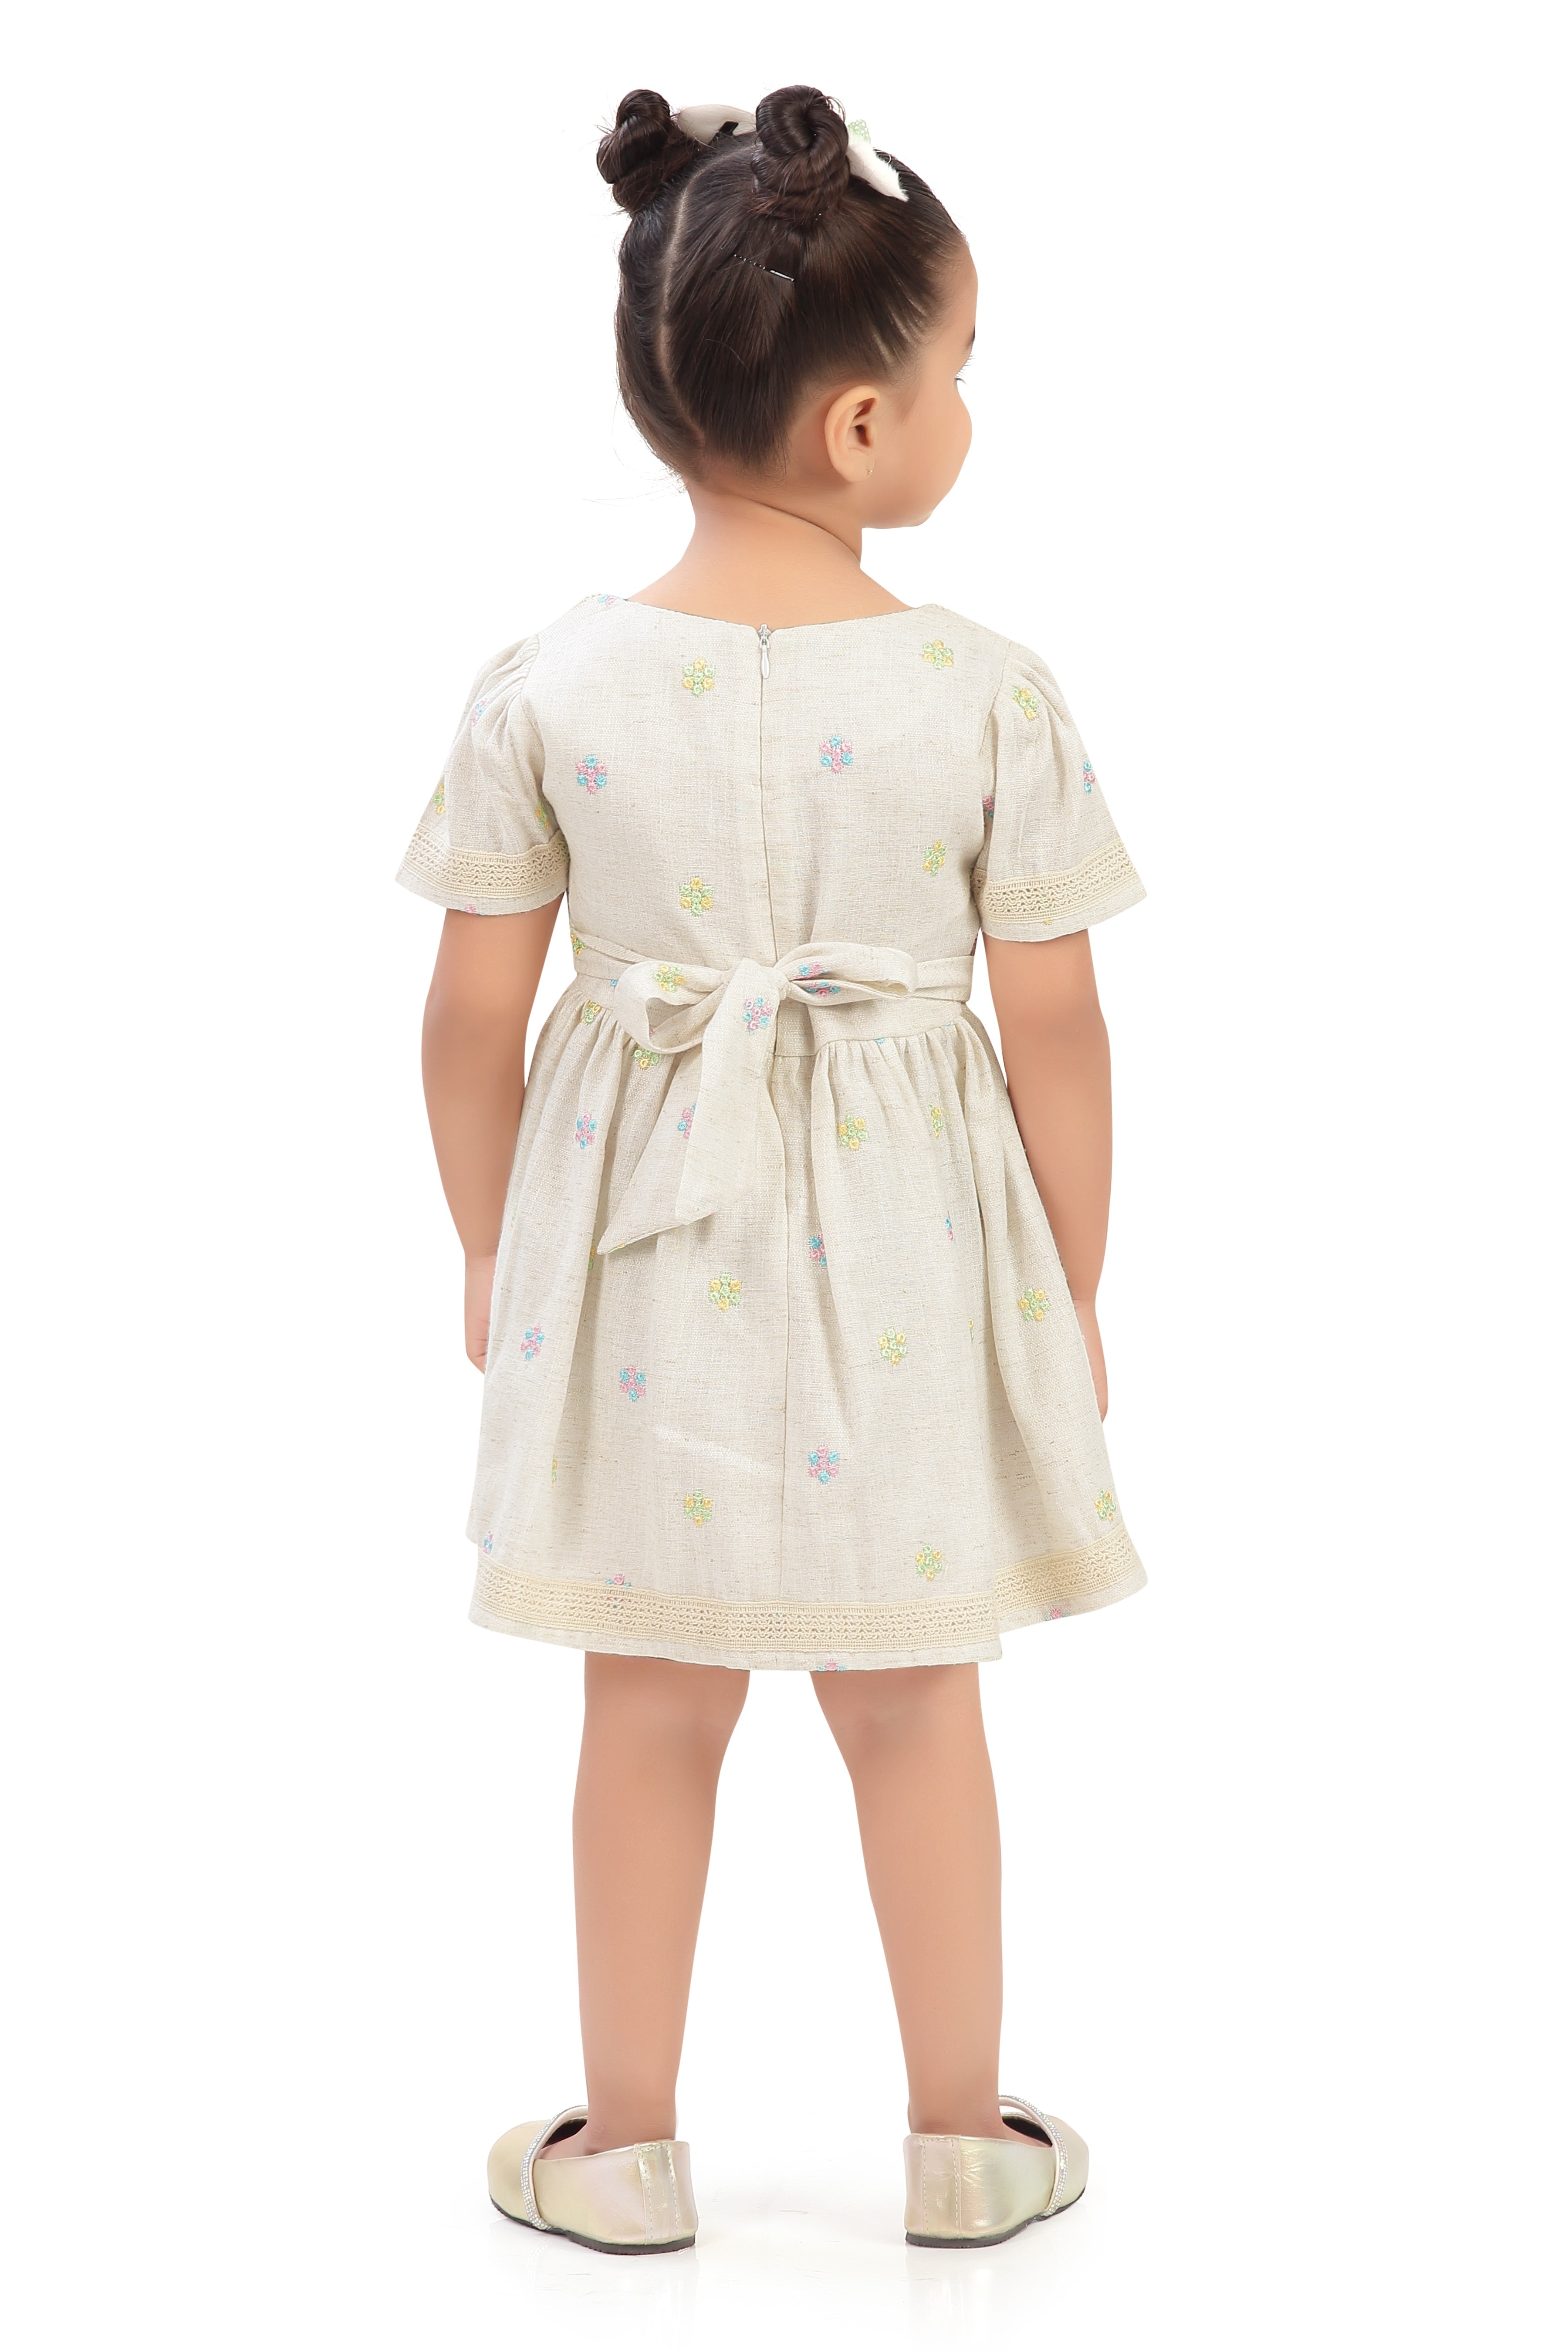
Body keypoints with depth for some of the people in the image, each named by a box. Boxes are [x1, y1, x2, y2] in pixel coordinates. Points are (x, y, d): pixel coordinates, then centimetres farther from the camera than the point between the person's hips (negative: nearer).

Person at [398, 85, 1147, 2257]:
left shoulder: (547, 688, -10)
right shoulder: (987, 693, -14)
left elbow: (472, 1023, -5)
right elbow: (1057, 1030, -9)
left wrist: (493, 1255, 11)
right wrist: (1076, 1290, 5)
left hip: (642, 1259, 1)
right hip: (900, 1261, -1)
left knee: (653, 1710, 16)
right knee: (916, 1707, 16)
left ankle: (627, 2148, 30)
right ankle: (964, 2138, 31)